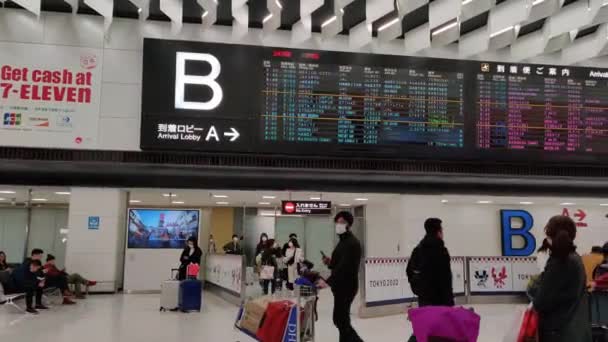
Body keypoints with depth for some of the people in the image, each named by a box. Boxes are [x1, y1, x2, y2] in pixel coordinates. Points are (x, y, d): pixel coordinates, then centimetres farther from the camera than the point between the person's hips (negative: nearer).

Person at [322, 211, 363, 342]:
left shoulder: (352, 243, -16)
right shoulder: (343, 241, 17)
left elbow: (345, 266, -26)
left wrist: (328, 282, -32)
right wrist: (330, 263, 3)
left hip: (346, 287, -10)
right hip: (341, 287, 10)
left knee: (341, 320, -7)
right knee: (341, 320, 15)